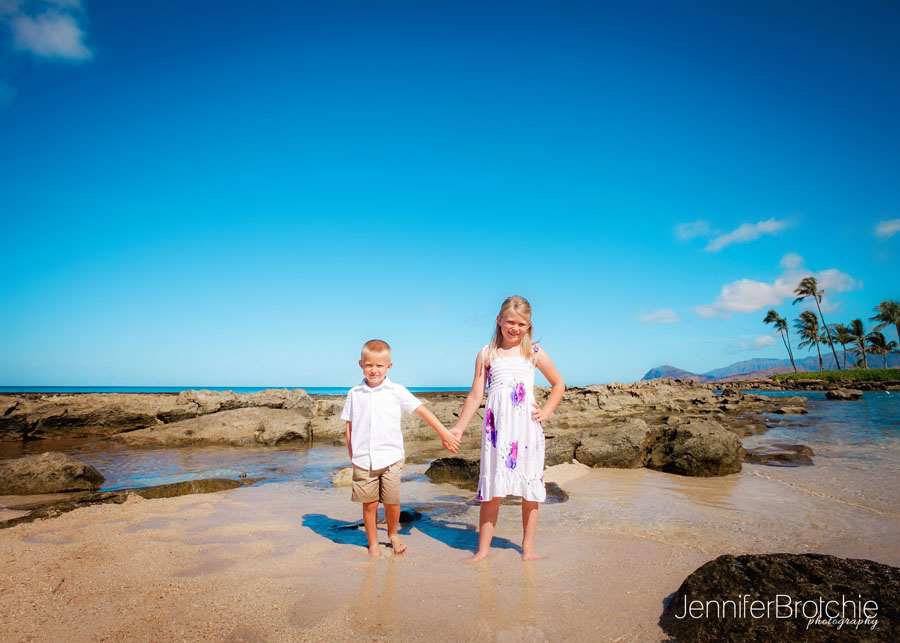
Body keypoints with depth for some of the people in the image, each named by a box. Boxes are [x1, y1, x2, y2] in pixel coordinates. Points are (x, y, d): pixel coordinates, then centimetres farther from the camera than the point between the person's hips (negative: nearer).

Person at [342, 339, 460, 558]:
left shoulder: (396, 392, 1)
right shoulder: (354, 394, 6)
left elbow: (422, 411, 2)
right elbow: (349, 427, 12)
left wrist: (445, 434, 1)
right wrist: (352, 456, 7)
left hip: (390, 458, -1)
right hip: (363, 461, 1)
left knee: (392, 503, 3)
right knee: (369, 505, 6)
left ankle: (393, 534, 33)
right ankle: (373, 544, 28)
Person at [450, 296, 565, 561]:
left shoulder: (534, 353, 7)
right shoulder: (487, 354, 6)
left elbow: (559, 384, 19)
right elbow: (476, 394, 8)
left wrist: (546, 411, 7)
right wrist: (459, 428, 6)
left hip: (527, 428, 1)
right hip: (497, 428, -1)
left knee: (531, 489, 7)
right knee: (492, 489, 2)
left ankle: (528, 546, 24)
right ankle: (483, 548, 16)